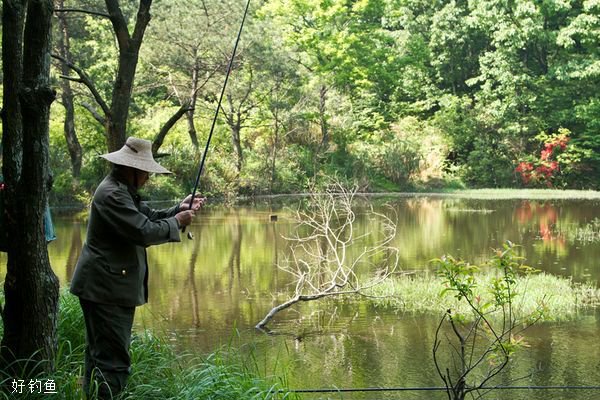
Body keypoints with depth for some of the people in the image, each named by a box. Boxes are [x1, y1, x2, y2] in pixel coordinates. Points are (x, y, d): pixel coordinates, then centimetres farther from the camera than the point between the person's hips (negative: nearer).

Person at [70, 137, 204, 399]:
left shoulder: (123, 191, 14)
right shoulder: (112, 194, -20)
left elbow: (147, 217, 17)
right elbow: (144, 232, -24)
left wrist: (179, 209, 5)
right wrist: (177, 222, -11)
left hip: (107, 287, 11)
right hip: (106, 289, -11)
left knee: (101, 355, 18)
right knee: (113, 361, -11)